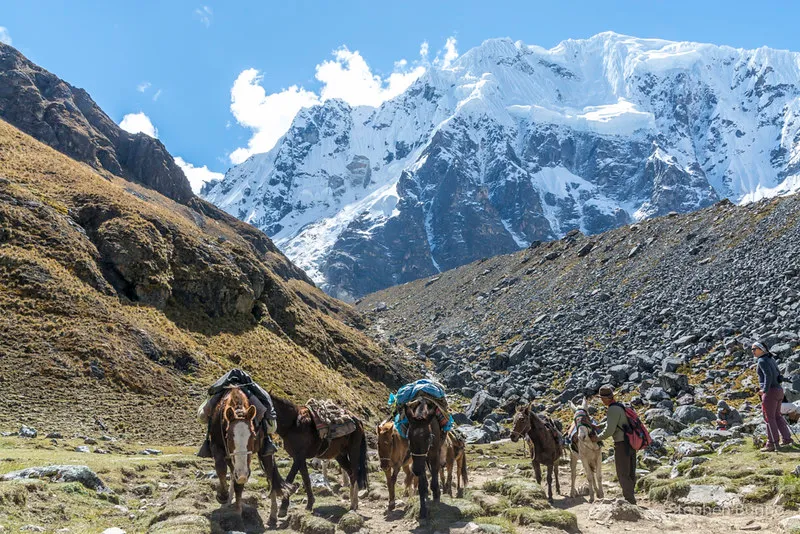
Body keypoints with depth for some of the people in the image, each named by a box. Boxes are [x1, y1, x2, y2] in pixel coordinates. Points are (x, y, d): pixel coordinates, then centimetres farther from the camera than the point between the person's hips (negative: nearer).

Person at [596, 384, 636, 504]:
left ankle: (630, 500, 1)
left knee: (623, 474, 0)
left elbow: (609, 431, -21)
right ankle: (629, 497, 26)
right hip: (631, 443, 9)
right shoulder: (620, 406, 14)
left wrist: (597, 438, -8)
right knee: (631, 473, 16)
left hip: (621, 445, -9)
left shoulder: (613, 409, -16)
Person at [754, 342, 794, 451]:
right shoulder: (770, 359, 14)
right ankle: (787, 439, 25)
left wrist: (765, 390, -28)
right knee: (777, 416, 19)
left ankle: (772, 444, 1)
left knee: (769, 418, -2)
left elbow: (768, 375, -26)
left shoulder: (762, 361, -14)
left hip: (770, 391, -9)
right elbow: (777, 373, 19)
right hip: (778, 389, 9)